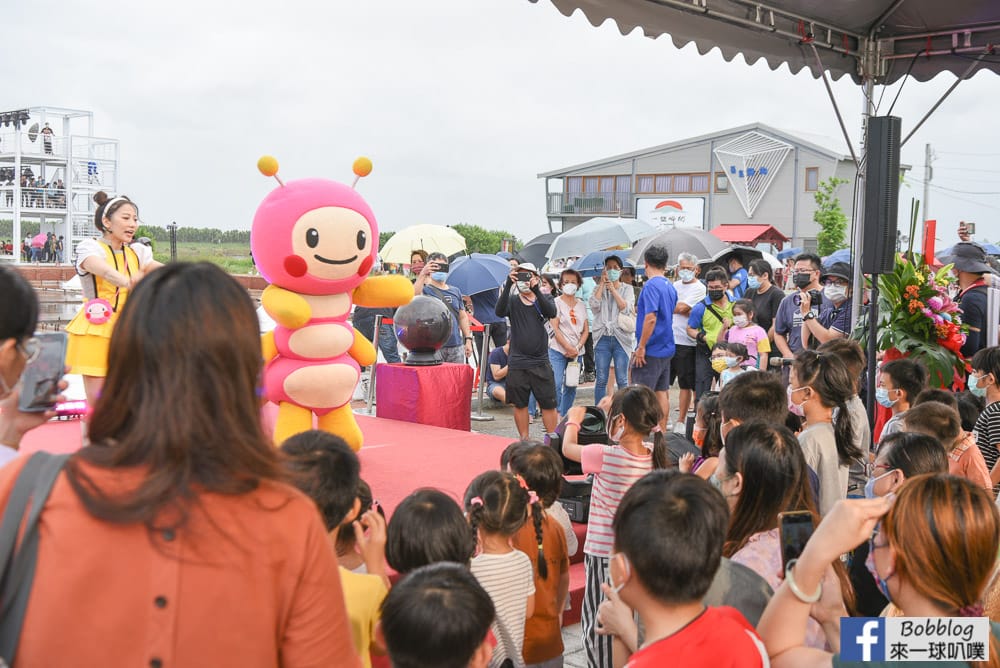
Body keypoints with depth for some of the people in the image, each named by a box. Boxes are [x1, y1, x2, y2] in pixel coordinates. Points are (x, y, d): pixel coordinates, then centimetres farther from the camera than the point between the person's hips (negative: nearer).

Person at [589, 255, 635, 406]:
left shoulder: (627, 288, 9)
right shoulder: (599, 288, 11)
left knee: (622, 381, 1)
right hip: (603, 338, 1)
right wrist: (602, 283, -4)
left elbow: (626, 308, -8)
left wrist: (613, 288, -6)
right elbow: (594, 306, -8)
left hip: (621, 337, -1)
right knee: (601, 380, 2)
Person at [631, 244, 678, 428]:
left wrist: (641, 347, -20)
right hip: (666, 348, 9)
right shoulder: (670, 287, 11)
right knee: (662, 393, 12)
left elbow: (651, 318, -24)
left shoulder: (651, 285, -16)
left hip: (651, 351, -9)